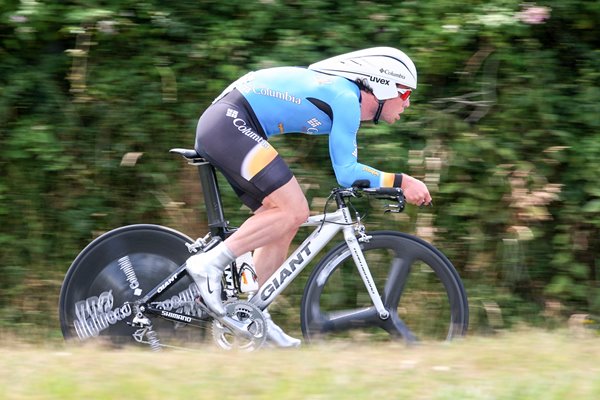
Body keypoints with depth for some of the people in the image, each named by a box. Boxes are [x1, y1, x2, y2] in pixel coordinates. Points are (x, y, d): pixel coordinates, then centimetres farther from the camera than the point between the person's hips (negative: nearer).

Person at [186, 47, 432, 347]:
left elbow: (346, 169, 28)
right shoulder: (346, 99, -10)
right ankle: (210, 263, -15)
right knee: (293, 211, -15)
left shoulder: (342, 93, 19)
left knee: (283, 221, 10)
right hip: (230, 123, -10)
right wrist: (402, 181, -13)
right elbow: (346, 173, -15)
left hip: (218, 128, 10)